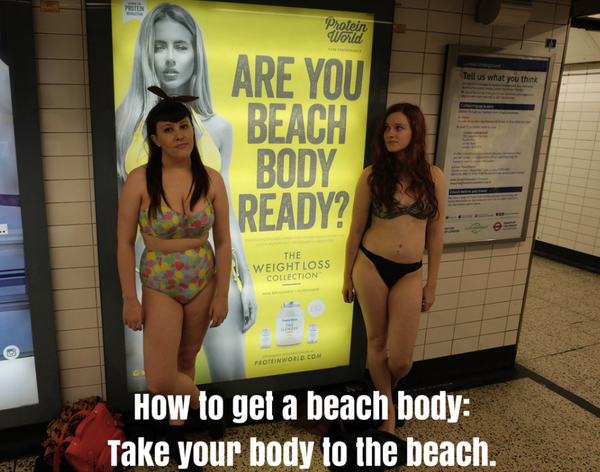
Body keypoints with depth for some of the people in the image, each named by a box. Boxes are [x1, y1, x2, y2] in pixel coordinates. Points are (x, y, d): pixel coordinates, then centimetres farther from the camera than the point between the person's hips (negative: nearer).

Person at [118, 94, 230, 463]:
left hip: (203, 281, 2)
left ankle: (178, 416, 48)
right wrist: (130, 298, -8)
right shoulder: (140, 180, -12)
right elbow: (125, 242, -7)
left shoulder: (211, 180, -7)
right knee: (160, 381, -6)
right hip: (159, 284, -1)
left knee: (187, 356, 18)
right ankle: (195, 398, 30)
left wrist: (222, 294, -5)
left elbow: (223, 241, -3)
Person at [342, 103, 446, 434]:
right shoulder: (372, 176, -4)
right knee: (376, 342, 13)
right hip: (370, 266, 0)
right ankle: (387, 409, 37)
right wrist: (347, 277, 6)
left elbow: (435, 234, 5)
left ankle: (387, 389, 40)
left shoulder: (433, 176, 0)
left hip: (410, 273, 1)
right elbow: (356, 229, 2)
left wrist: (431, 284, 7)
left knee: (402, 360, 2)